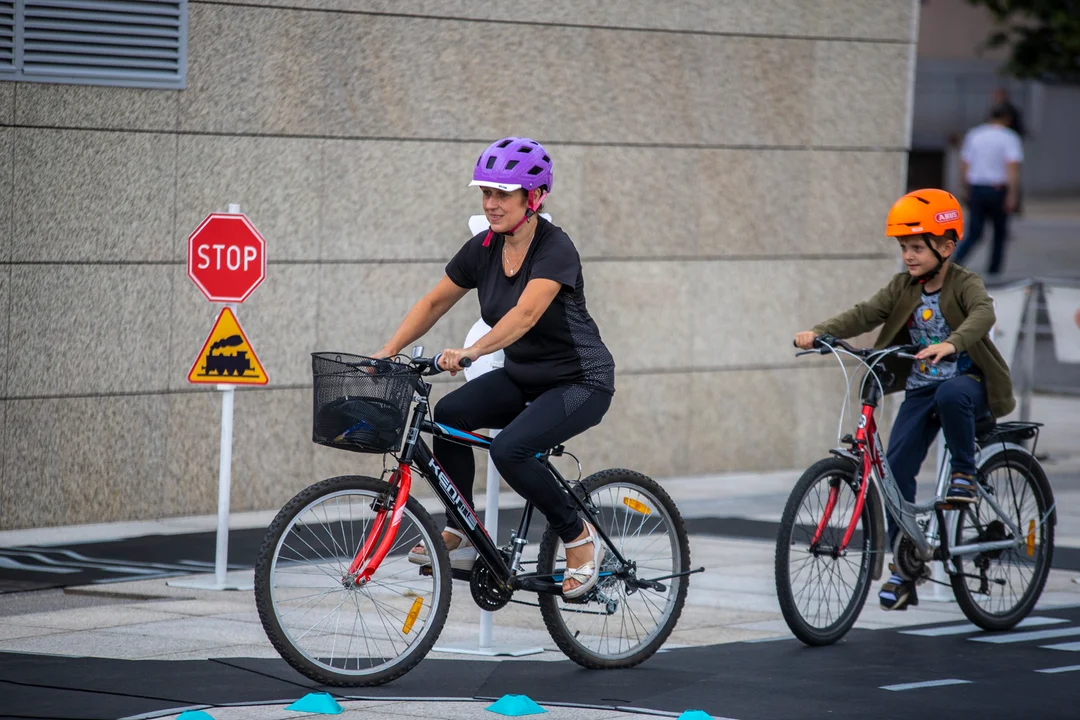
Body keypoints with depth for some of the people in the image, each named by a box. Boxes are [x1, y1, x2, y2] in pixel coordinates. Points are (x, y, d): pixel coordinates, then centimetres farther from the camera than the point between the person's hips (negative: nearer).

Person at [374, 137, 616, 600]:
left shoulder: (555, 248, -23)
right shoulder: (483, 249, -2)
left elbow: (525, 313, -37)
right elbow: (434, 303, 5)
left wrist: (471, 352, -51)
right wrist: (388, 351, -9)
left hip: (580, 382, -7)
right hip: (523, 377, 7)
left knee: (509, 449, -29)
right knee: (448, 414, -16)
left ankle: (578, 537, -7)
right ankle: (460, 537, -4)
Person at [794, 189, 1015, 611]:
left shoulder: (965, 284, -11)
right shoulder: (903, 288, 4)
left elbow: (982, 315, -32)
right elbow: (864, 315, -8)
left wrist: (950, 344, -52)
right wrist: (819, 333, -26)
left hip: (965, 381, -5)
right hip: (920, 389, 5)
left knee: (950, 394, -40)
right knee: (897, 464, -9)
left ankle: (964, 472, -14)